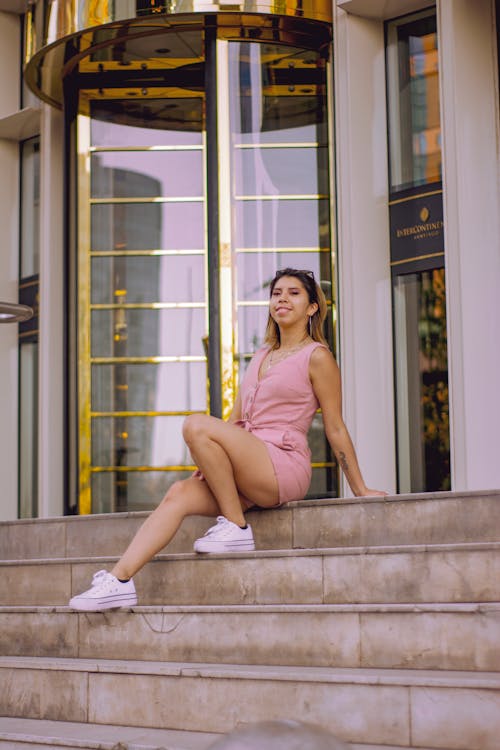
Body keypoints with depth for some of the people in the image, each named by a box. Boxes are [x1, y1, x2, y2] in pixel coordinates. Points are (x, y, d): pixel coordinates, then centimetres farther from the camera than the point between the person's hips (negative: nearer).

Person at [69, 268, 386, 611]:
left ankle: (236, 527, -18)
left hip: (284, 468, -7)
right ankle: (120, 580, -23)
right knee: (180, 494, -16)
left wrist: (360, 490, 1)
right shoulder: (262, 356, 23)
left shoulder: (316, 357, 1)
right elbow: (236, 419, 22)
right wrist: (211, 460, 7)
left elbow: (335, 428, 1)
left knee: (197, 425, -25)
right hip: (249, 472, 7)